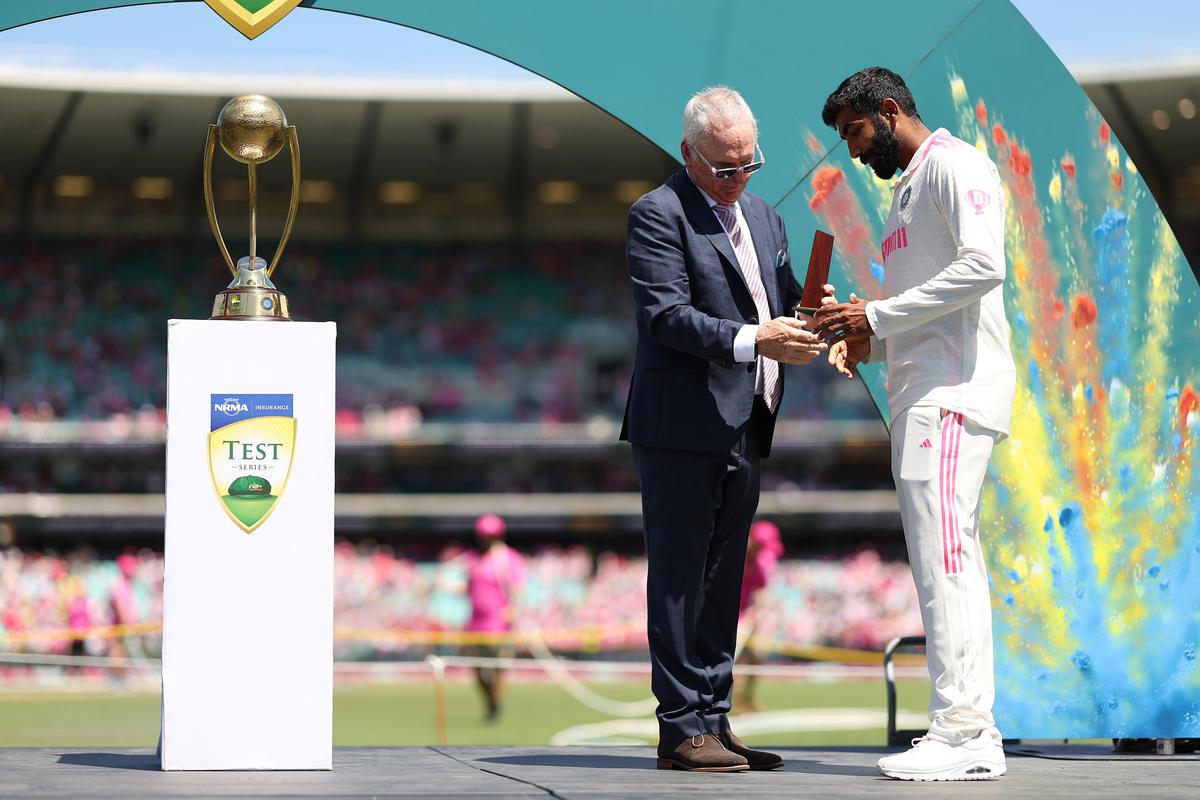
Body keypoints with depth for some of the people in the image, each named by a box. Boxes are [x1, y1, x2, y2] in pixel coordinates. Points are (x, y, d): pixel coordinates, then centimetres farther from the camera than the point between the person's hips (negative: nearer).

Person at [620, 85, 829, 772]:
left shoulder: (764, 218, 19)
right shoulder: (658, 214, -6)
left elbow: (785, 302, 18)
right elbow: (668, 315, -16)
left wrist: (813, 324, -6)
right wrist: (753, 340, -25)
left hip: (744, 430, 8)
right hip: (683, 430, -8)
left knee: (722, 580, 11)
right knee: (681, 580, -4)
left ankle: (715, 721, 17)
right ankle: (682, 730, -2)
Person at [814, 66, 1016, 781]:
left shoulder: (955, 164, -4)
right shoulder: (909, 187, 26)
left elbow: (982, 266, -19)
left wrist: (876, 315, -16)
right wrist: (868, 341, 12)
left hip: (953, 392, -10)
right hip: (925, 395, 10)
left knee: (943, 556, -14)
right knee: (952, 562, 7)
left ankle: (960, 730, -15)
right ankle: (975, 732, 8)